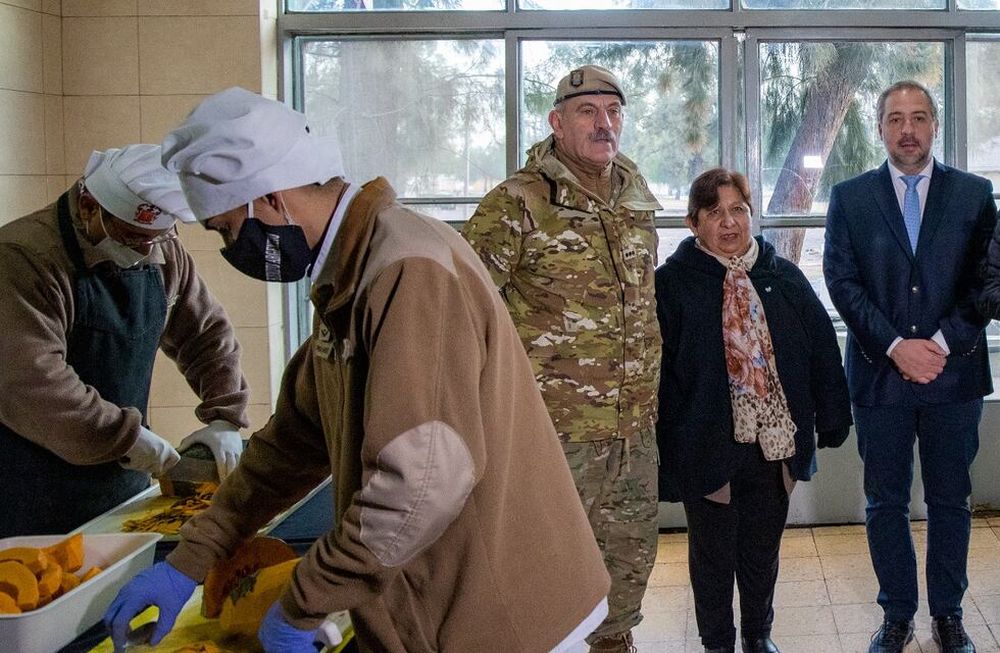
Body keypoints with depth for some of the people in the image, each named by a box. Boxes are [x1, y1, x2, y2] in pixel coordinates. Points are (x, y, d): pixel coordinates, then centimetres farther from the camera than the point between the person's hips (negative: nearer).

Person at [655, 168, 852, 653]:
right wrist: (666, 444, -11)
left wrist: (832, 420, 5)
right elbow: (658, 371, -8)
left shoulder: (784, 277, 3)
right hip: (708, 446, -3)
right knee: (712, 554, 12)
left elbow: (822, 349, 7)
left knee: (763, 550, 17)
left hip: (775, 444, 3)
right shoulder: (673, 282, -7)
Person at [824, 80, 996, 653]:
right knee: (886, 503, 8)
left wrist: (943, 342, -13)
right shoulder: (850, 197, 3)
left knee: (951, 500, 10)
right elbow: (842, 280, -3)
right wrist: (896, 347, -13)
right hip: (880, 372, 0)